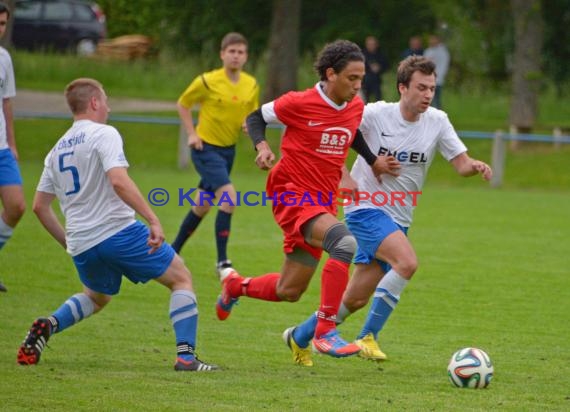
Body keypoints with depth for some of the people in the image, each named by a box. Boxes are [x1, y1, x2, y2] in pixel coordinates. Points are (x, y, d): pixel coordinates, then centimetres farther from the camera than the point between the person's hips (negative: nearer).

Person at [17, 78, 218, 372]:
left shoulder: (57, 149, 16)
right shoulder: (103, 134, -6)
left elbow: (39, 206, 17)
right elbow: (118, 181, -22)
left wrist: (68, 242, 27)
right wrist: (153, 220, -24)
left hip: (81, 244, 7)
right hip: (118, 231, -7)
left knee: (96, 298, 32)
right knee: (181, 278, 6)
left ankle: (49, 325, 5)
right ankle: (185, 355, -6)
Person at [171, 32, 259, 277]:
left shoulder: (251, 85, 0)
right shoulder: (207, 82, -13)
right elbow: (182, 104, 0)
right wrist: (192, 133, -8)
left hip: (228, 149, 6)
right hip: (206, 148, -6)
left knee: (201, 206, 15)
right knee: (229, 198, -21)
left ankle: (174, 250, 33)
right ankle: (222, 261, -16)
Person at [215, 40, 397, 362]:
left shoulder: (356, 107, 4)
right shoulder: (300, 103, -13)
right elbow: (257, 117, 1)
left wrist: (373, 160, 16)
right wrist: (262, 145, -17)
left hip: (323, 203, 7)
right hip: (294, 197, -7)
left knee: (289, 291, 12)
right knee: (344, 242, -33)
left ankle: (235, 285, 43)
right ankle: (326, 331, -30)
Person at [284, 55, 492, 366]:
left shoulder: (437, 122, -1)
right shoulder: (375, 114, -12)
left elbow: (461, 163, -1)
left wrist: (475, 166, -24)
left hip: (398, 220, 5)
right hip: (366, 209, -5)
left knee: (356, 299, 8)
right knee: (407, 262, -30)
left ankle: (299, 337, 30)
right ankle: (368, 337, -19)